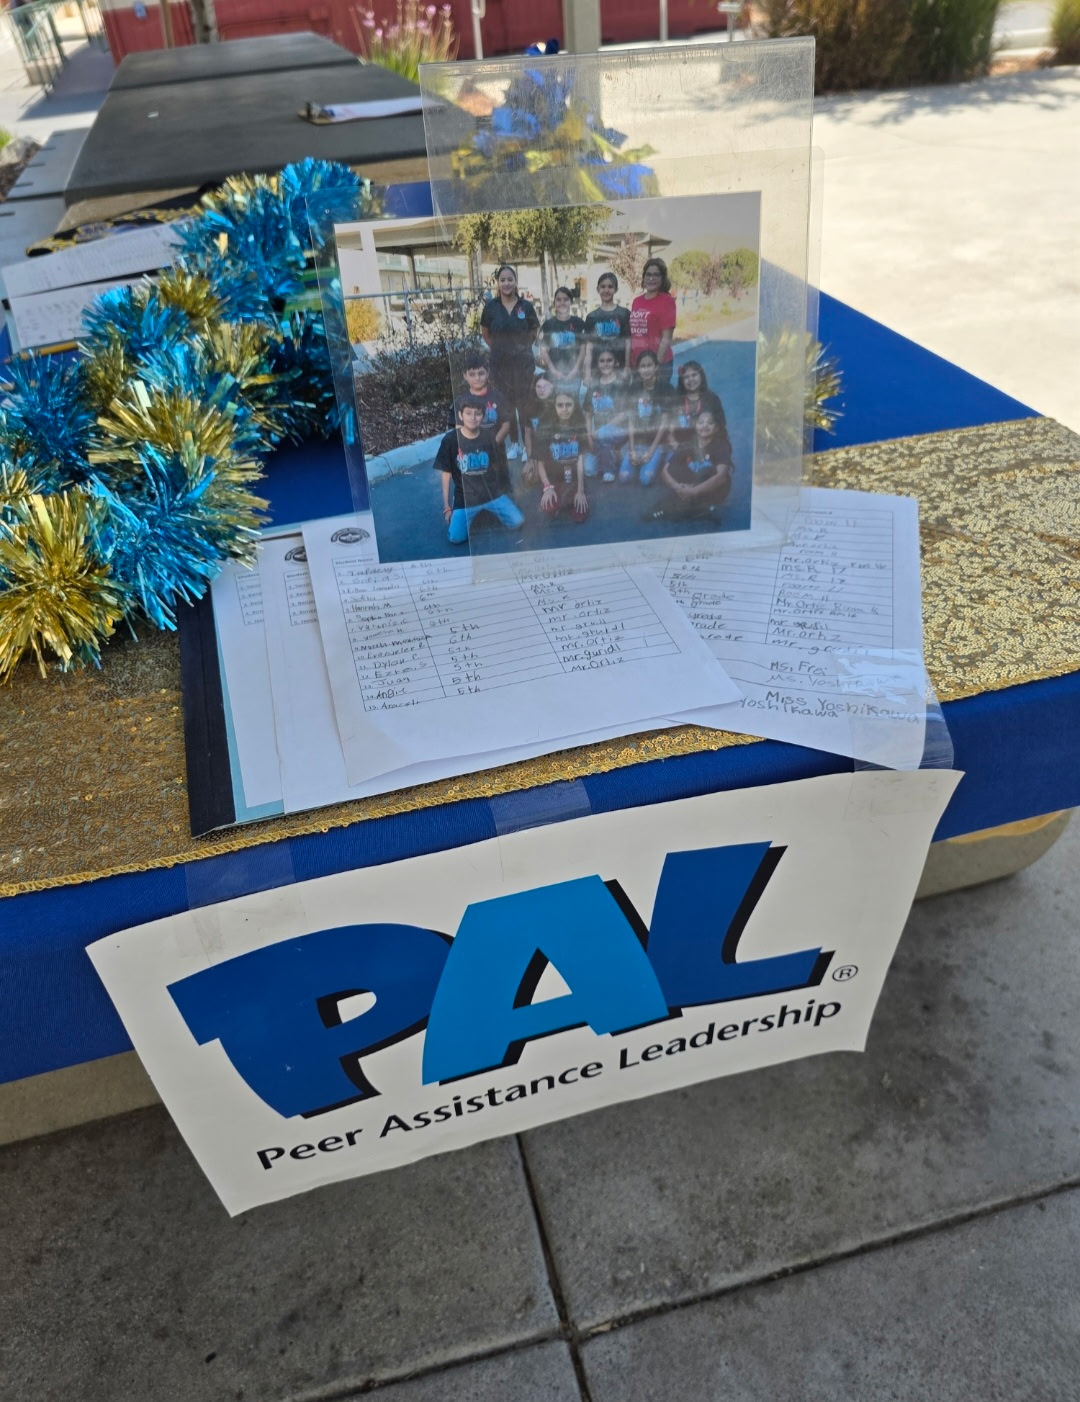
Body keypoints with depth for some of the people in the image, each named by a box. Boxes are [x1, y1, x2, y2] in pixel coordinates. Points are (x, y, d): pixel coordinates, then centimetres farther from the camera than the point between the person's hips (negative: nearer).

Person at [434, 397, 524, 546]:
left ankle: (491, 511, 16)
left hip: (493, 492, 2)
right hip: (465, 496, -1)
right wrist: (446, 506, -1)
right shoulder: (450, 439, -7)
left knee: (517, 523, -15)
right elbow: (446, 473, -2)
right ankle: (472, 515, 15)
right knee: (456, 538, -18)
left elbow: (498, 465, 10)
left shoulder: (490, 436, -2)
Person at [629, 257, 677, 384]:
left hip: (658, 364, -6)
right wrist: (628, 364, 11)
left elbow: (666, 338, -9)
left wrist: (657, 364, -15)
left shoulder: (666, 301, -4)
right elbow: (632, 335, 16)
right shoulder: (637, 301, 13)